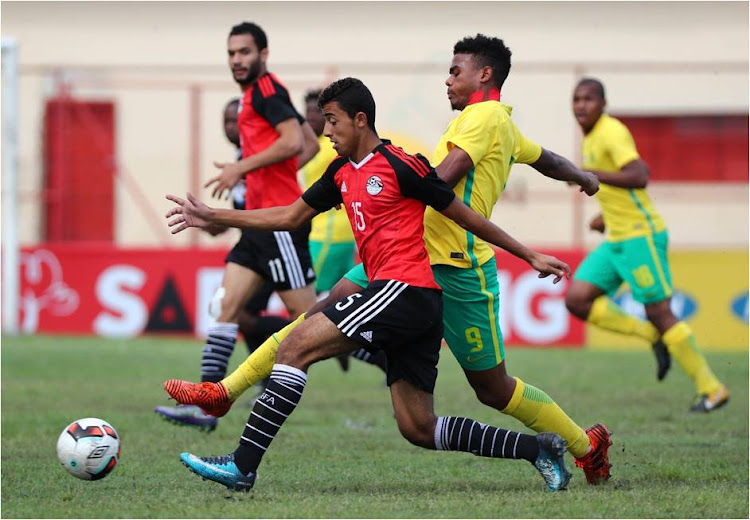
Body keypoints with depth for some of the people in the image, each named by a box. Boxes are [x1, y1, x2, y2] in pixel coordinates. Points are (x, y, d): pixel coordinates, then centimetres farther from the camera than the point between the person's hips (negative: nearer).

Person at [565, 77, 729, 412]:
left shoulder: (611, 132, -15)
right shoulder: (591, 138, 15)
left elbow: (639, 177, -28)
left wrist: (592, 175, -30)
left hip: (641, 236, -9)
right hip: (617, 240, 9)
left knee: (659, 312, -7)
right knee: (577, 300, -1)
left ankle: (711, 389, 1)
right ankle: (653, 337, 9)